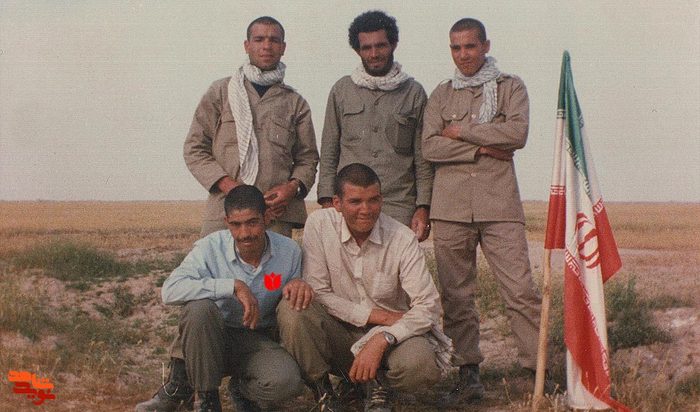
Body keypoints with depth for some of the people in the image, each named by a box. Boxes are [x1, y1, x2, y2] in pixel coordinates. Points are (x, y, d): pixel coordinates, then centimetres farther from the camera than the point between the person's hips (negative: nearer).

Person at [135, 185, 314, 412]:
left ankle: (242, 389, 7)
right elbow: (170, 290, -29)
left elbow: (292, 302, 9)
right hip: (211, 338, -1)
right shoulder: (210, 247, -14)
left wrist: (298, 284, -17)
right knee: (199, 308, -35)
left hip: (256, 342, 1)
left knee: (287, 380, -32)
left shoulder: (289, 251, -6)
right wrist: (233, 286, -33)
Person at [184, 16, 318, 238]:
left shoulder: (296, 103, 17)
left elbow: (308, 159, 18)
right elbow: (194, 149, 8)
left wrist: (293, 187, -5)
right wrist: (228, 185, -6)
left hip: (277, 214, 1)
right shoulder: (220, 92, 12)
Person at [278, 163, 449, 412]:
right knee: (292, 308, -29)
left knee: (421, 366, -32)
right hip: (338, 332, 0)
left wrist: (381, 340, -29)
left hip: (389, 334, 0)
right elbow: (318, 293, -11)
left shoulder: (403, 239, -11)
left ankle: (377, 383, 5)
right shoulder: (319, 224, -10)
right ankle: (322, 392, -7)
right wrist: (379, 316, -15)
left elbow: (428, 306, -15)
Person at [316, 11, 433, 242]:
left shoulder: (414, 93, 8)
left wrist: (423, 208, -1)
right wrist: (327, 202, 2)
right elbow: (328, 154, 11)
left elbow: (423, 159, 7)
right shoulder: (341, 90, 11)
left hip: (399, 209, -1)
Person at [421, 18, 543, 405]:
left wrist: (460, 132, -4)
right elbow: (429, 147, 1)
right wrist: (483, 147, -7)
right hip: (451, 206, 2)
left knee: (520, 290, -8)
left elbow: (517, 133, -8)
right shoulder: (441, 94, 15)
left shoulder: (510, 87, 10)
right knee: (456, 295, 3)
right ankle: (469, 374, 10)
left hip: (499, 205, -2)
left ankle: (540, 369, -3)